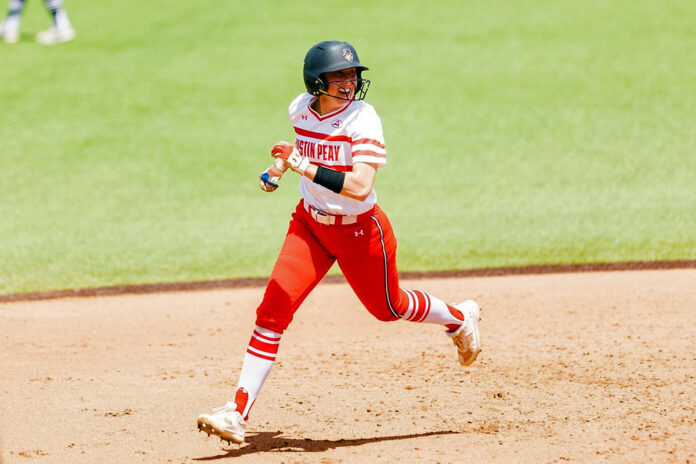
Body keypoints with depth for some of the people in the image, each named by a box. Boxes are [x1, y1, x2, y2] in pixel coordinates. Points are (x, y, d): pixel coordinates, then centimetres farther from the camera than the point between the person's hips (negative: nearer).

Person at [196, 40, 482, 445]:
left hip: (359, 230, -4)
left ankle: (460, 318, 49)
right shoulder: (301, 108, -5)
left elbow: (360, 186, -34)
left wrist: (304, 166, -37)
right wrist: (279, 168, 7)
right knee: (273, 309, -11)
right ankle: (238, 413, -12)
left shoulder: (363, 118, -23)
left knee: (388, 307, 16)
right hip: (310, 225, 4)